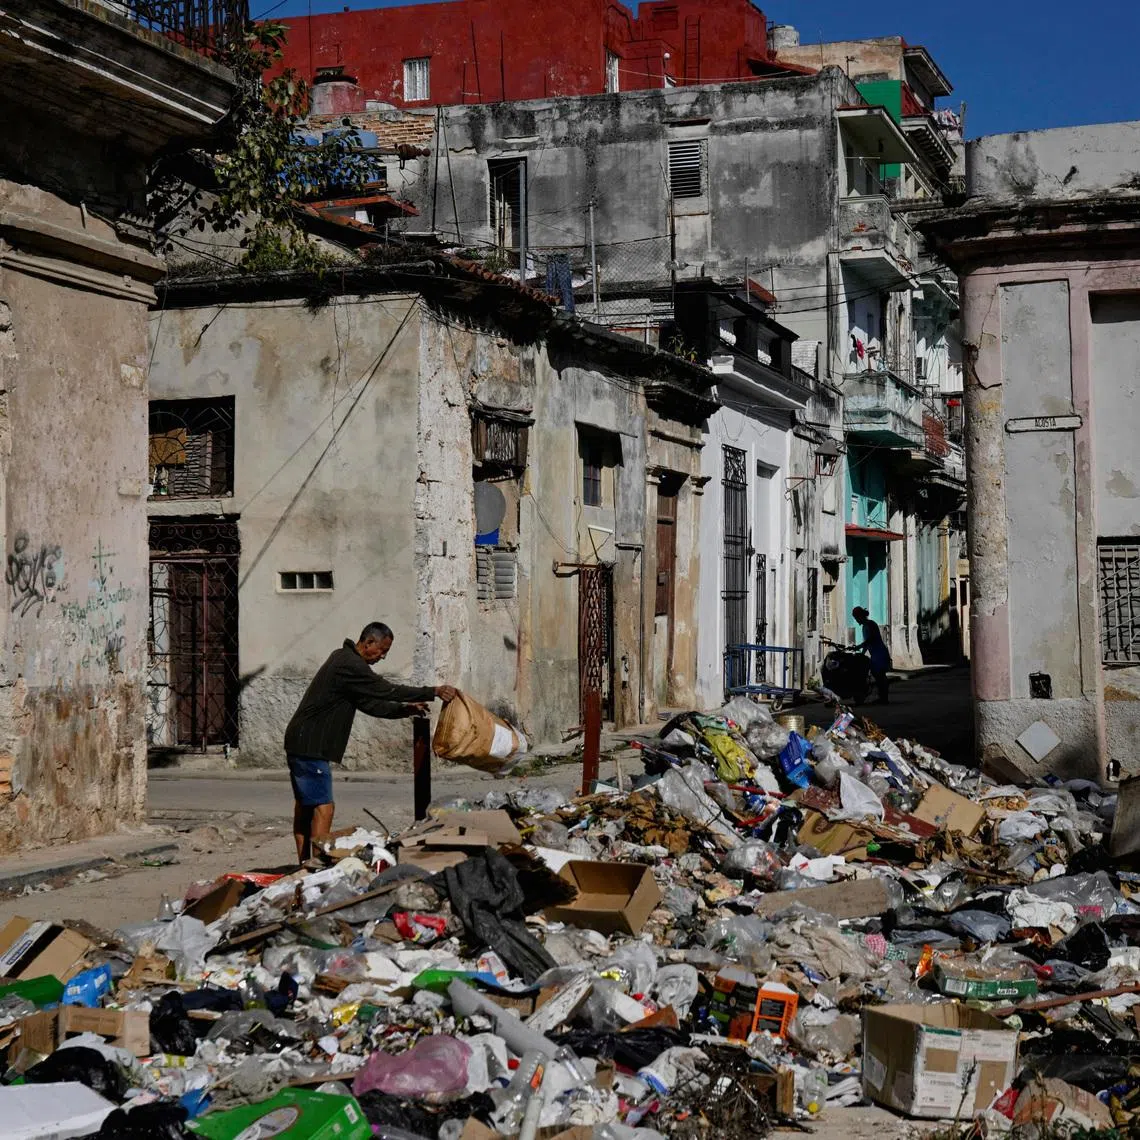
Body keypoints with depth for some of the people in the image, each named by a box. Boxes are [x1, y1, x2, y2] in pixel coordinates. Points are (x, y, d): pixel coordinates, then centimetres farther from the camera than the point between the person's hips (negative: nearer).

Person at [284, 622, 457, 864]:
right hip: (310, 746, -11)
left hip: (303, 744, 11)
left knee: (305, 807, 14)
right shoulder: (350, 666, -16)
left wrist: (405, 709, 12)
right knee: (323, 808, -13)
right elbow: (388, 690, -18)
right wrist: (434, 692, -15)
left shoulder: (344, 659, 17)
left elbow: (371, 704, 20)